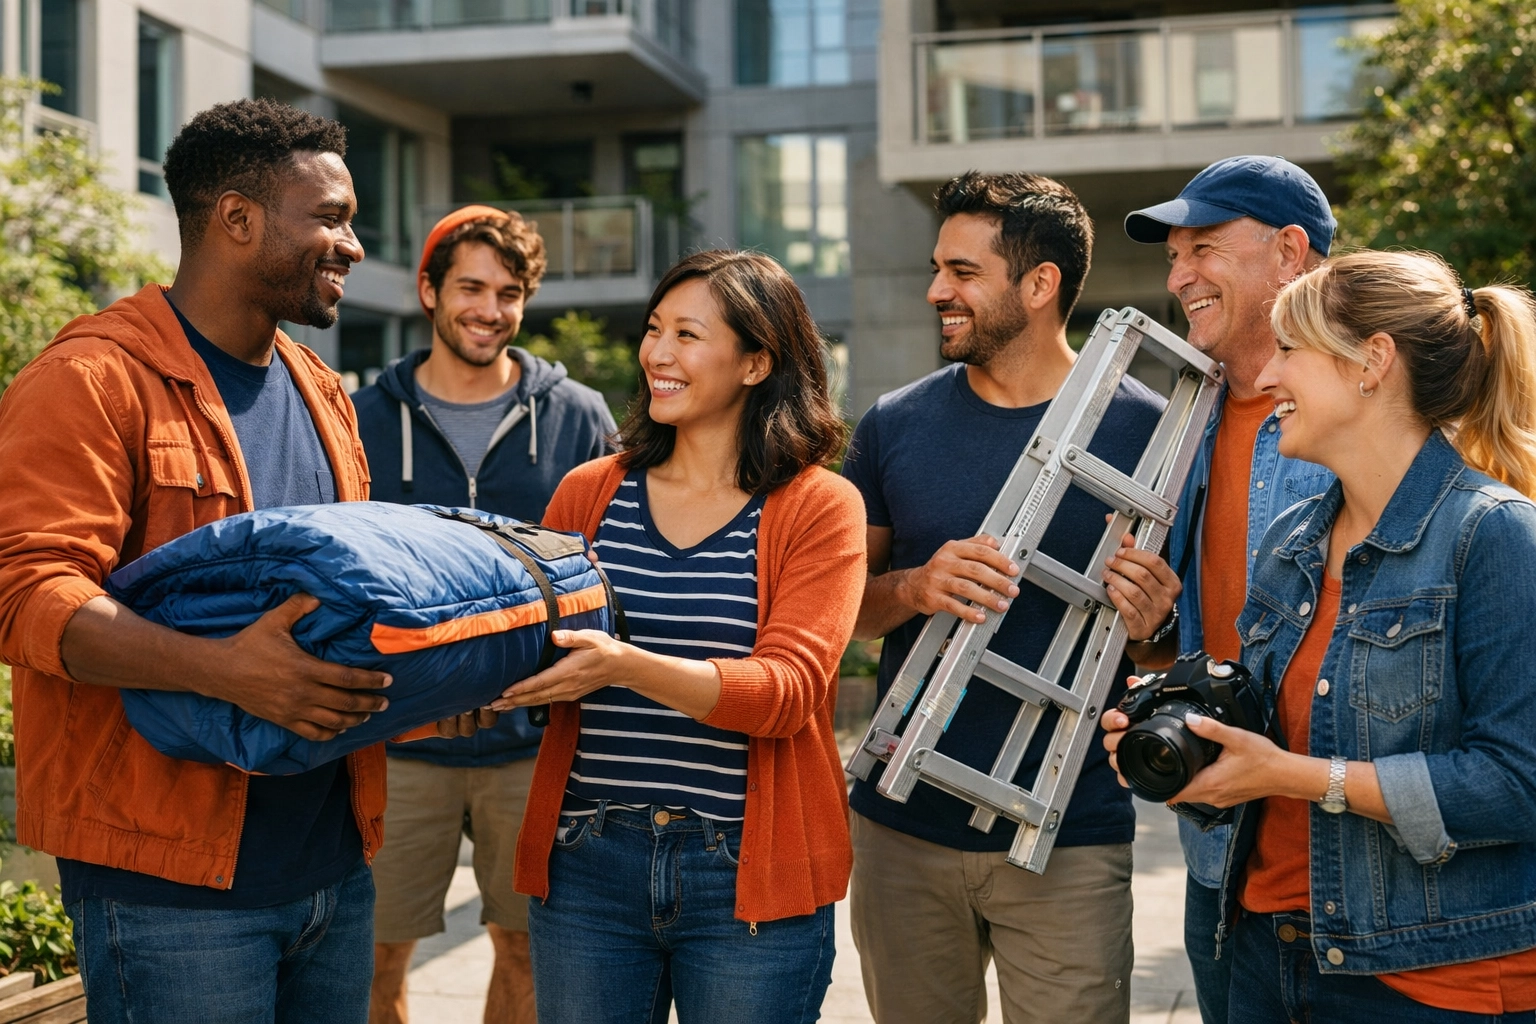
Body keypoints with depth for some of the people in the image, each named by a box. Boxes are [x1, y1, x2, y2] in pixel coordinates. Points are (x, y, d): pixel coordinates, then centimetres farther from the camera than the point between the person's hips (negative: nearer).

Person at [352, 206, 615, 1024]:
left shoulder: (578, 419, 3)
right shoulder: (366, 420, 2)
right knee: (375, 955, 6)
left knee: (527, 947, 13)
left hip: (535, 741, 1)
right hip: (397, 737, 0)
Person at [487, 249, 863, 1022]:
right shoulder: (589, 492, 6)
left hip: (750, 877, -3)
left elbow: (788, 689, -15)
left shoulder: (817, 506, -4)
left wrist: (626, 666, -28)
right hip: (586, 866, 3)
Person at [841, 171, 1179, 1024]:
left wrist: (1154, 621, -19)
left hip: (1069, 840, -3)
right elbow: (839, 607, 8)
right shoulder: (895, 425, 4)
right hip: (904, 826, 3)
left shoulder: (1144, 430, -4)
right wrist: (915, 589, -14)